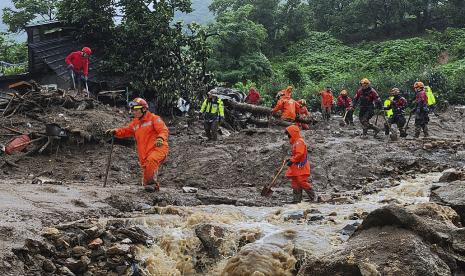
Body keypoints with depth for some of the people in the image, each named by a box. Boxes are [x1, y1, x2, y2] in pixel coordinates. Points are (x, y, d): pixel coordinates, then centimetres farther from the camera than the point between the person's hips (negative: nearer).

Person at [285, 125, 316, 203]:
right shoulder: (295, 142, 19)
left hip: (301, 167, -11)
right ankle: (297, 198, 12)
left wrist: (292, 160, -22)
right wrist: (290, 159, 15)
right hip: (296, 167, 11)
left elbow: (299, 154, -24)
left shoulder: (299, 142, -15)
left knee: (302, 182, -11)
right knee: (295, 183, 9)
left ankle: (312, 196, -2)